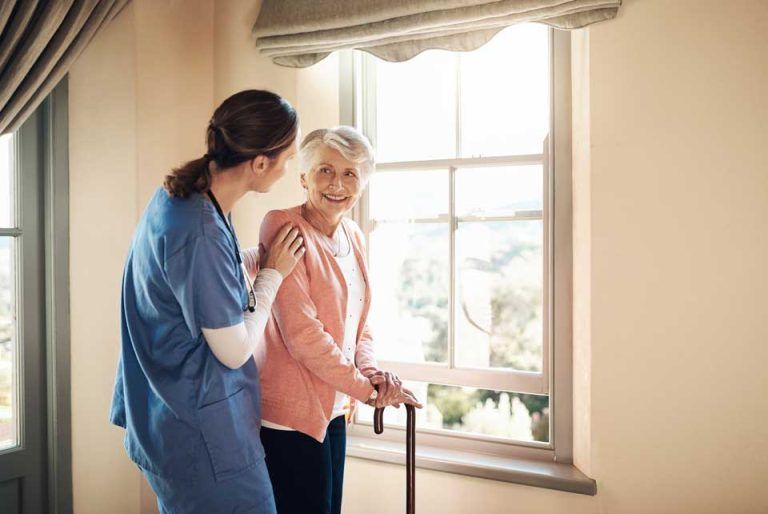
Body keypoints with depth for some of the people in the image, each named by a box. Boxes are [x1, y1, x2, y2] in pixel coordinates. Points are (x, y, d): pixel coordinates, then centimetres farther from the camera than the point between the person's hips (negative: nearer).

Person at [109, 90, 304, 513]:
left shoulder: (182, 194, 0)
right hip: (202, 432, -10)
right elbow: (235, 350, -20)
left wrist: (261, 257, 7)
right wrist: (272, 274, -9)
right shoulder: (200, 233, -29)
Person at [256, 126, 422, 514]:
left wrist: (372, 372, -7)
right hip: (291, 412, -7)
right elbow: (301, 334, -21)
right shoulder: (283, 227, -15)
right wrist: (369, 390, -14)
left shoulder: (353, 237, 9)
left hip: (333, 409, 7)